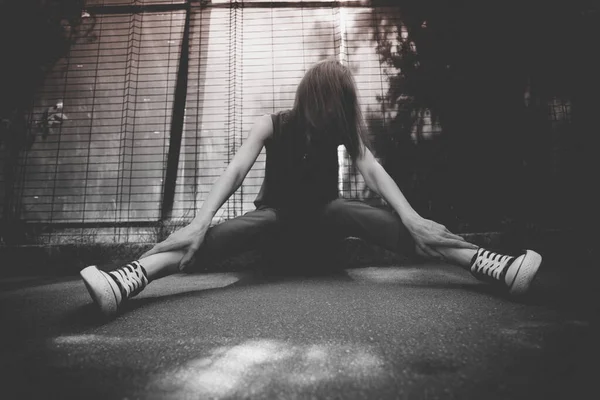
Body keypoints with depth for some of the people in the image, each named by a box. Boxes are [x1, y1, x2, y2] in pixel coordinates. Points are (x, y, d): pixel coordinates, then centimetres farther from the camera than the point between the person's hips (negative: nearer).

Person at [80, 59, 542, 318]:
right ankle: (124, 283, -51)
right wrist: (199, 222, -41)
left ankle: (493, 267, -40)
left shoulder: (340, 129, -9)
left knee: (365, 215, -29)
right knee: (226, 232, -32)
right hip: (277, 217, -1)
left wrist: (411, 217, -36)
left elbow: (372, 168, -21)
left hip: (323, 216, 1)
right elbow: (236, 172, -27)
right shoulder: (271, 125, -15)